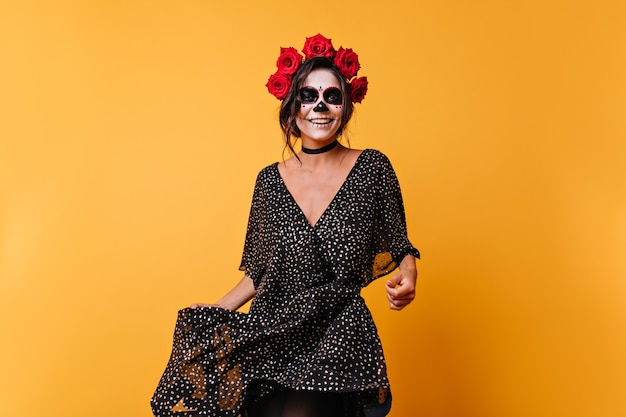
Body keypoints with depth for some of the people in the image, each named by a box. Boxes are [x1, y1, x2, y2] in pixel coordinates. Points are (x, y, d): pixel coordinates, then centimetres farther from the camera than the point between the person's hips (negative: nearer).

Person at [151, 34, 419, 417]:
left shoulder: (372, 168, -3)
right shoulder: (270, 180, 3)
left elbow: (397, 247, 7)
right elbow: (259, 272, 12)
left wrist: (407, 273, -14)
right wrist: (216, 312, 1)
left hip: (337, 343, -1)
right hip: (269, 340, 2)